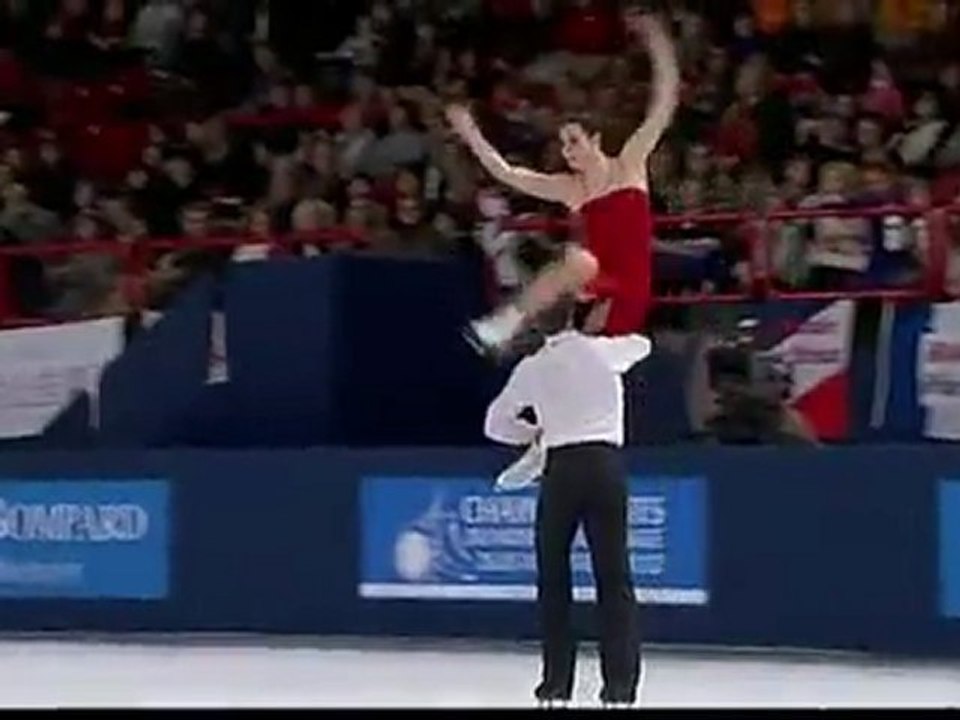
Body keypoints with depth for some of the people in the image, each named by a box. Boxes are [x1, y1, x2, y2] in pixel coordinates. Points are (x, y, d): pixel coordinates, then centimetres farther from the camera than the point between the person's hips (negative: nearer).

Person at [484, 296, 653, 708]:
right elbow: (641, 345, 32)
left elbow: (496, 424, 14)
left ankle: (557, 681, 10)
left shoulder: (532, 369, 6)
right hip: (606, 462, 1)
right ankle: (621, 682, -3)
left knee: (553, 579, 11)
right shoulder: (604, 351, 9)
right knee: (614, 576, 2)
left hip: (562, 467, -1)